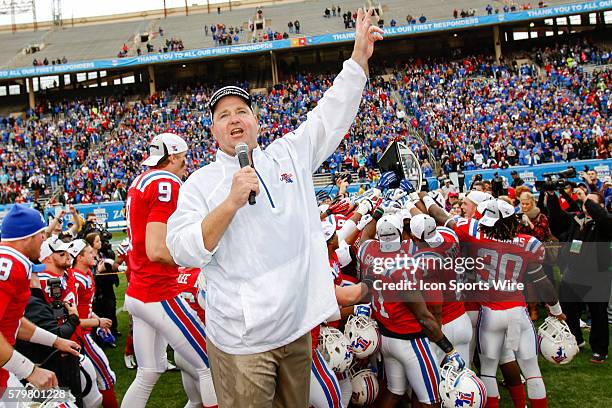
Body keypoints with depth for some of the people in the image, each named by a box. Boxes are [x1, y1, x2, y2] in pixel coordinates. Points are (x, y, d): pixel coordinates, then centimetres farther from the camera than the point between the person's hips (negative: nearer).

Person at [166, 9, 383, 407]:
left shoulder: (289, 156, 10)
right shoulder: (200, 184, -1)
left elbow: (332, 115, 12)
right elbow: (183, 251, -12)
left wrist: (359, 55, 7)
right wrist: (231, 202, -21)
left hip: (298, 327, 4)